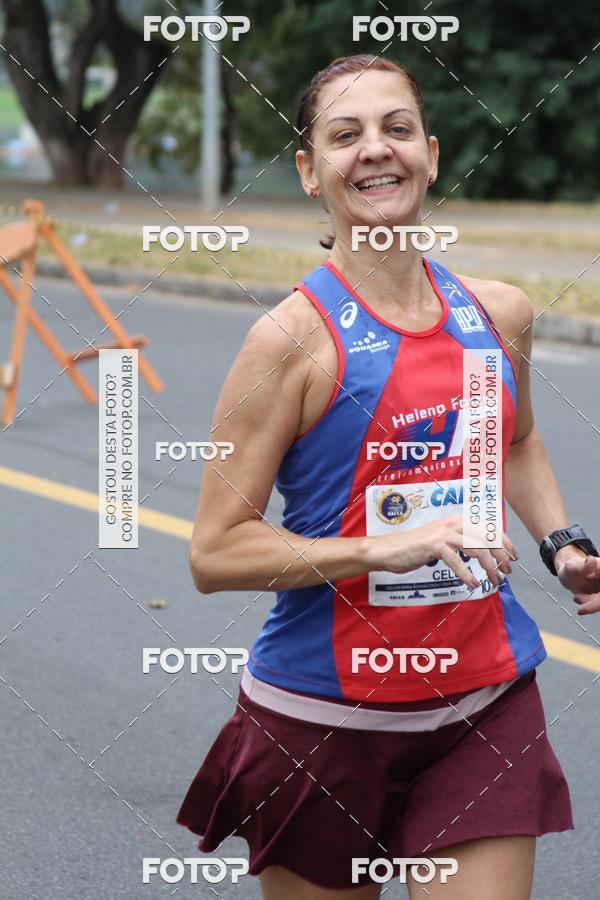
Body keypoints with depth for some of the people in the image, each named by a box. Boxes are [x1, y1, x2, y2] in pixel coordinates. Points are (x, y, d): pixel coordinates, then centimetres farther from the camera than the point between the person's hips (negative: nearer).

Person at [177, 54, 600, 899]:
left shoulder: (501, 313, 4)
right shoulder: (294, 338, -12)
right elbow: (215, 554, -14)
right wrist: (383, 549, -24)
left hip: (487, 709, 4)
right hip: (323, 722, -4)